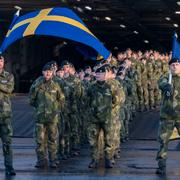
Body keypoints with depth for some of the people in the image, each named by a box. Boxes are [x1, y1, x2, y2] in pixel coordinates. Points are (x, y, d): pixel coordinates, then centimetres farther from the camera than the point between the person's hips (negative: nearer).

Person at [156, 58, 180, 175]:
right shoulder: (165, 79, 3)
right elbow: (162, 83, -21)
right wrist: (167, 86, -44)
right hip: (167, 116, 0)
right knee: (163, 140, -2)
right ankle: (162, 166, 4)